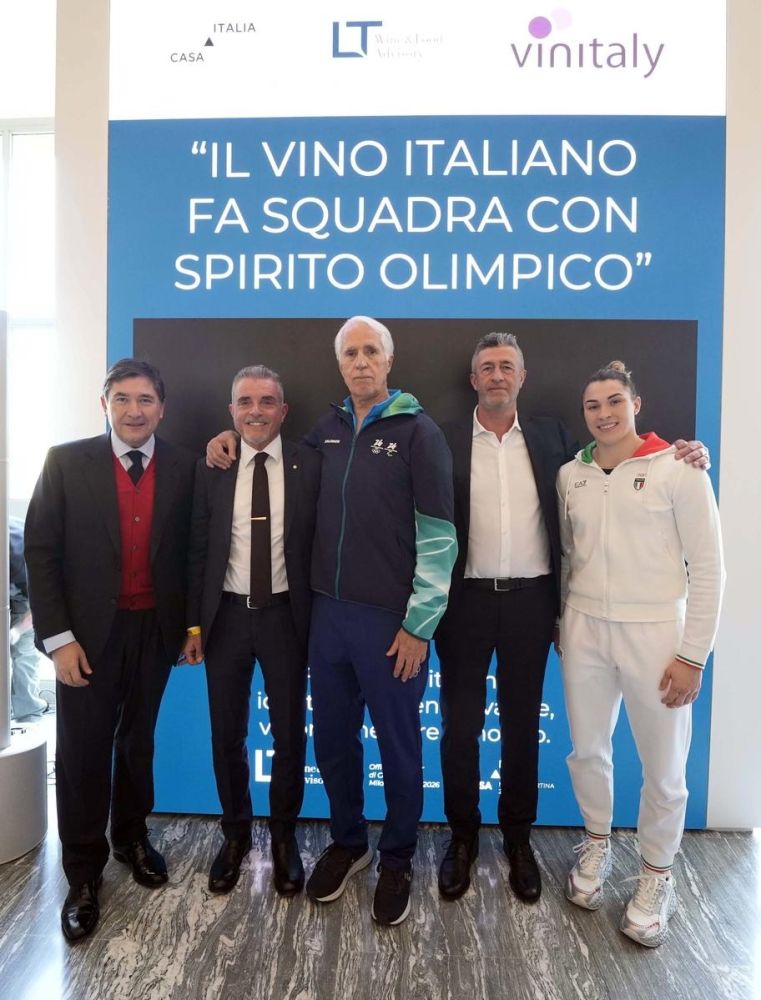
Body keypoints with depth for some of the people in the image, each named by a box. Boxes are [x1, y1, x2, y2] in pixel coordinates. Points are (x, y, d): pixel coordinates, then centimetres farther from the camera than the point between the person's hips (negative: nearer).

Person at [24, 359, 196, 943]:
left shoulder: (184, 468, -2)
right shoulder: (66, 462, -5)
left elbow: (191, 549, 4)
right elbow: (41, 551, -6)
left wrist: (194, 621, 1)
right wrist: (58, 637, -11)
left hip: (155, 630, 2)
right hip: (88, 631, -1)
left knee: (137, 741, 18)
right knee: (83, 751, 8)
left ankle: (132, 837, 41)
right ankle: (83, 874, 28)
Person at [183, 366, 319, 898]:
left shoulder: (309, 465, -4)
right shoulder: (212, 468, 0)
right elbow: (199, 549, 2)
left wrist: (318, 617, -5)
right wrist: (194, 623, 1)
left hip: (285, 614, -1)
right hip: (227, 614, 2)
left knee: (290, 732, 11)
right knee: (228, 734, 14)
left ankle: (284, 834, 34)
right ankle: (236, 832, 37)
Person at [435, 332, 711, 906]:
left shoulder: (550, 437, 6)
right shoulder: (446, 441, -1)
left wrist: (682, 455, -4)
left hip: (530, 601, 2)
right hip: (466, 600, -1)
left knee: (522, 723, 14)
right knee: (460, 724, 9)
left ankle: (518, 835, 35)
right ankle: (463, 835, 31)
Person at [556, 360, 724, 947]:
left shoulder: (678, 470, -8)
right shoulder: (570, 475, 5)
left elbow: (708, 568, -7)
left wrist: (693, 654, -9)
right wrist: (565, 624, 13)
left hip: (654, 632, -3)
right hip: (585, 630, 4)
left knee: (663, 766, 9)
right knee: (588, 750, 15)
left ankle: (657, 876, 33)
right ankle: (597, 845, 41)